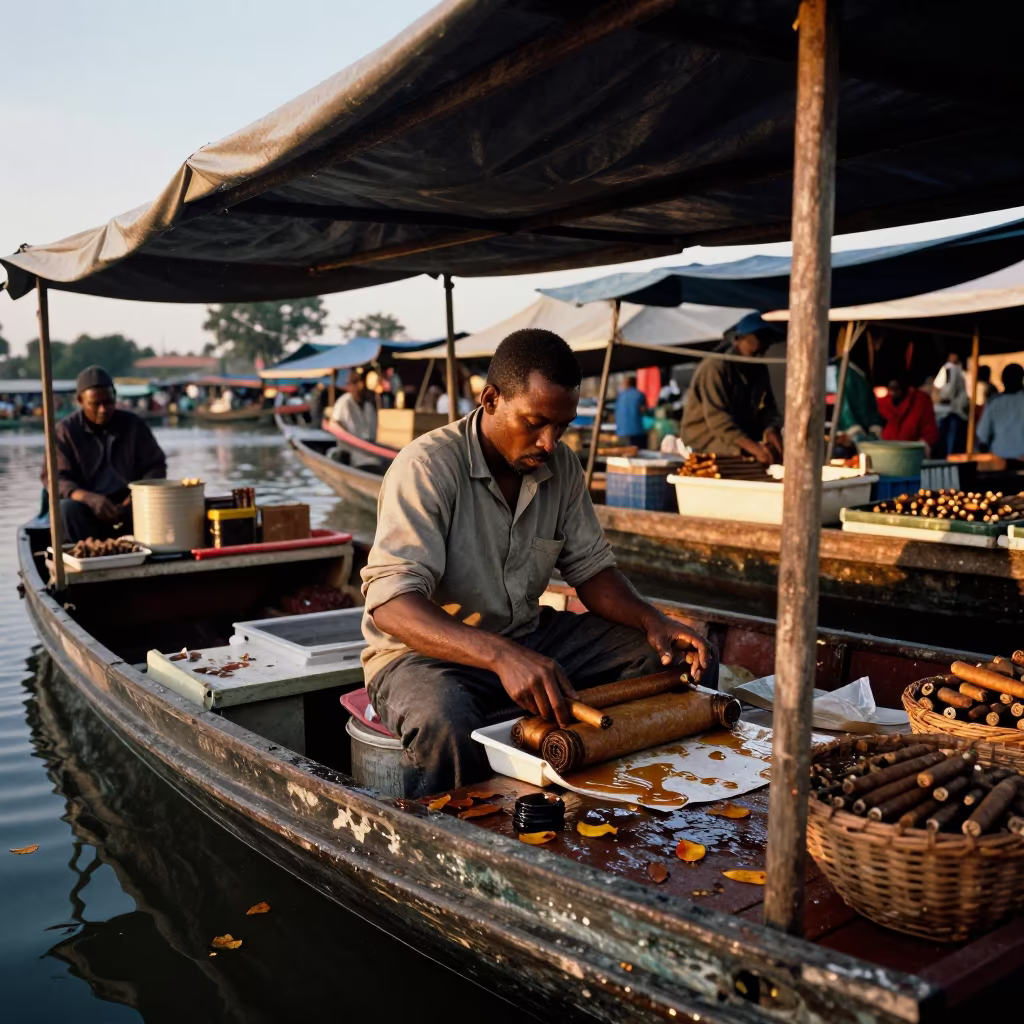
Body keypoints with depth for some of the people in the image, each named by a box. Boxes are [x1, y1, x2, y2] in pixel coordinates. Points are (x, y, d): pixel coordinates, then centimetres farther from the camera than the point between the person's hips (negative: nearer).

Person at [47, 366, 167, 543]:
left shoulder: (133, 424, 5)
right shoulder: (66, 430, 0)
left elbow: (156, 466, 8)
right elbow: (54, 477, -7)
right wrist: (90, 498, -26)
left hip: (129, 506, 1)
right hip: (89, 508, -1)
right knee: (67, 508, -34)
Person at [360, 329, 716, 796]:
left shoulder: (560, 465, 0)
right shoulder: (427, 467, -21)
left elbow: (590, 567, 8)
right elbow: (389, 603, -31)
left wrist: (651, 620, -13)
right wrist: (501, 655, -46)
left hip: (528, 637, 6)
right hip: (426, 651, -6)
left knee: (682, 658, -5)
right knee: (445, 723, -41)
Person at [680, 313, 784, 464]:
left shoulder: (759, 369, 8)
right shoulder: (714, 367, -17)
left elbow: (769, 409, 5)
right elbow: (717, 417, -29)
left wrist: (772, 429, -21)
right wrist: (753, 447, -41)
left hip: (742, 441, 7)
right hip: (705, 442, -7)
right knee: (743, 454, -32)